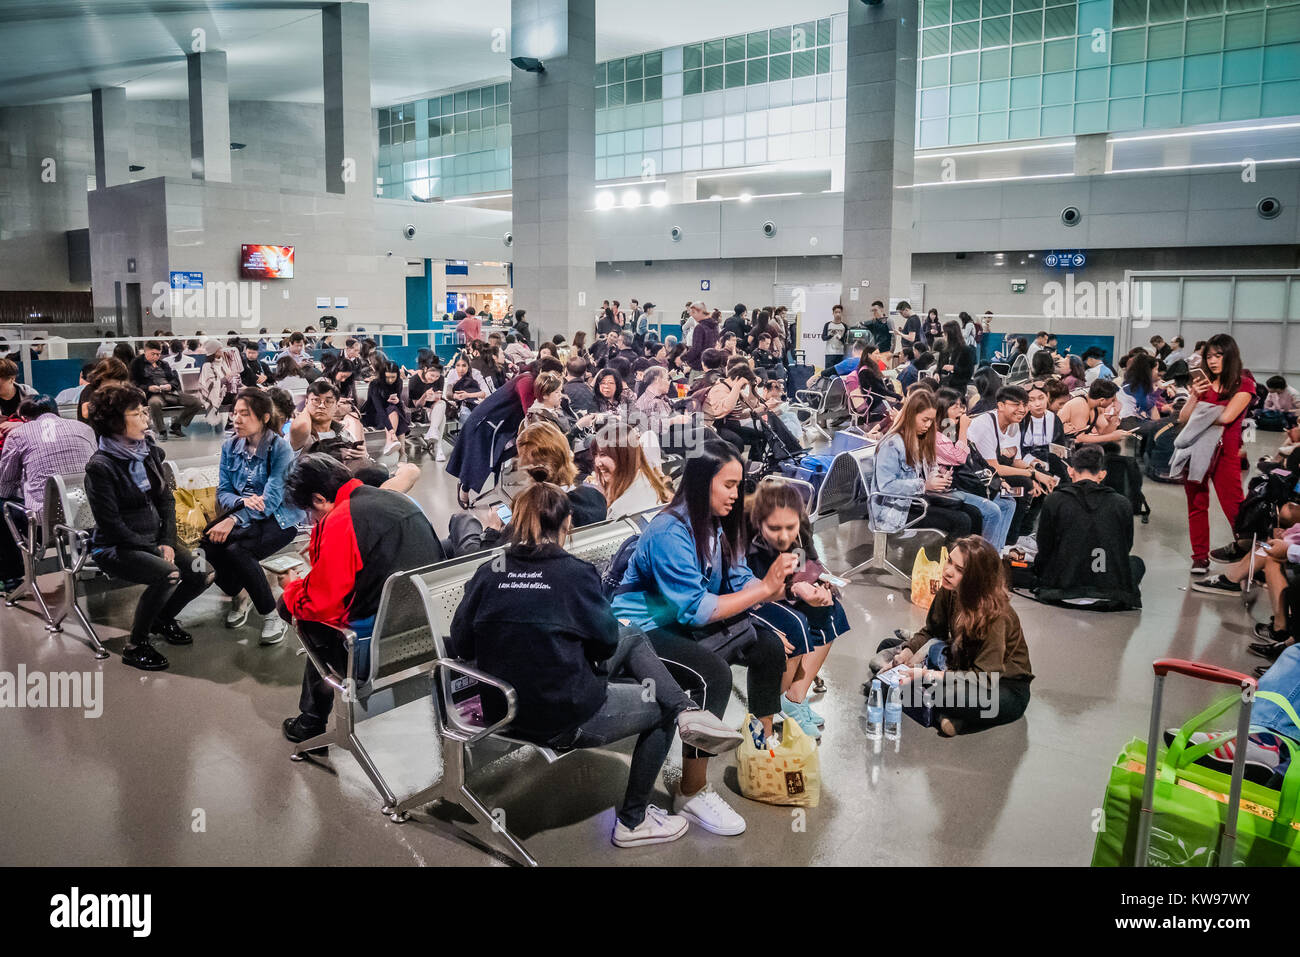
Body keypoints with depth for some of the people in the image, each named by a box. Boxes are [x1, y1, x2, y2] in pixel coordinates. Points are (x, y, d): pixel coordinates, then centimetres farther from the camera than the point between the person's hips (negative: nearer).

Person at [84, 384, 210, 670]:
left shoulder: (148, 452, 5)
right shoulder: (100, 466, -16)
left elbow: (166, 500, 8)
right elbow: (111, 525, -17)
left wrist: (167, 542, -5)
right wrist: (154, 550, -17)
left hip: (154, 540, 7)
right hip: (116, 548, -7)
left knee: (202, 573, -8)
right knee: (168, 574, -31)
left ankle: (163, 618, 21)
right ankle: (135, 645, -11)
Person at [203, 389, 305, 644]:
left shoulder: (280, 448, -13)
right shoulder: (230, 446, 5)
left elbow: (271, 499, -20)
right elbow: (222, 492, 3)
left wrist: (234, 520, -31)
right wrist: (242, 501, -21)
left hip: (279, 519, -5)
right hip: (242, 517, 5)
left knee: (237, 550, -31)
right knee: (209, 542, -24)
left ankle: (270, 615, -13)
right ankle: (239, 595, 5)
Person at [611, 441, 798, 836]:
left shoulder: (716, 526, 1)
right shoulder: (669, 534, -26)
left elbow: (740, 583, 1)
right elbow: (694, 610, -28)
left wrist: (780, 586, -19)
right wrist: (764, 588, -27)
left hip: (685, 625, 9)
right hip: (642, 631, -9)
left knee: (769, 646, 1)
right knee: (713, 675, -31)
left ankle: (763, 739, 25)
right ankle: (692, 793, -17)